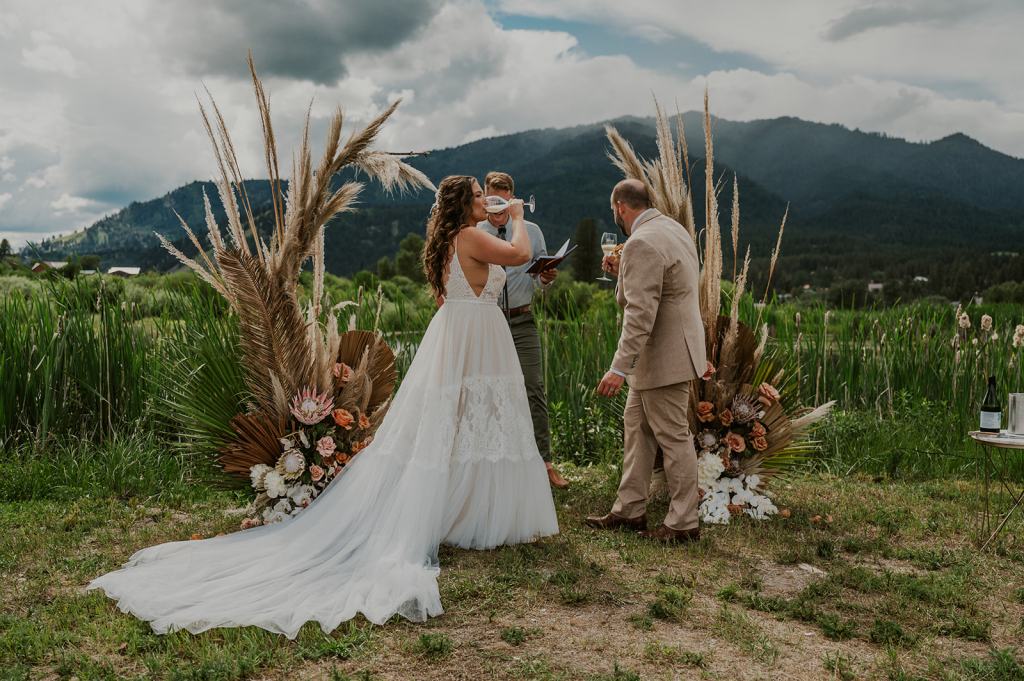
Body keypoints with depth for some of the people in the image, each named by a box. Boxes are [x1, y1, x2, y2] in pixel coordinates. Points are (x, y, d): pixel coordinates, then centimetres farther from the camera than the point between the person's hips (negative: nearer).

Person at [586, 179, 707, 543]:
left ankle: (683, 523, 12)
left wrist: (620, 367, -27)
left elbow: (640, 314, -27)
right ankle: (630, 510, 26)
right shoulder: (671, 227, 12)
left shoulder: (641, 244, -21)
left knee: (673, 437, 0)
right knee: (636, 425, 16)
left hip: (664, 356, -11)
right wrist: (623, 273, 14)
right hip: (664, 353, 11)